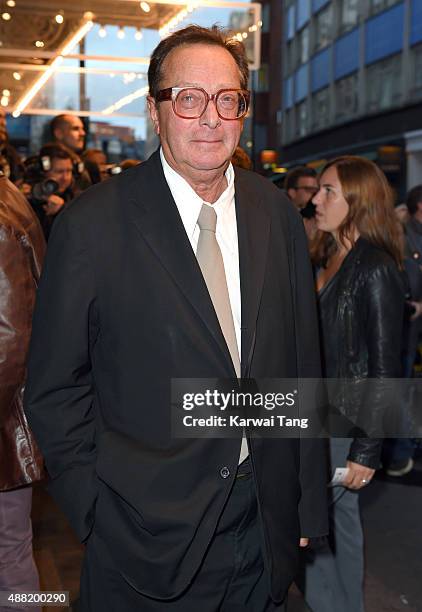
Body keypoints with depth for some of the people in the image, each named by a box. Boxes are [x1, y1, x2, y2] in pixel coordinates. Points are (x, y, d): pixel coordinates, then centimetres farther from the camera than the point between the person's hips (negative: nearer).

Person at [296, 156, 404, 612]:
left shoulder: (376, 270, -16)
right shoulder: (326, 259, 8)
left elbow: (385, 368, -16)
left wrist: (368, 449, -16)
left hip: (347, 419, -7)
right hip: (314, 415, 7)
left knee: (332, 519, 4)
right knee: (333, 516, 16)